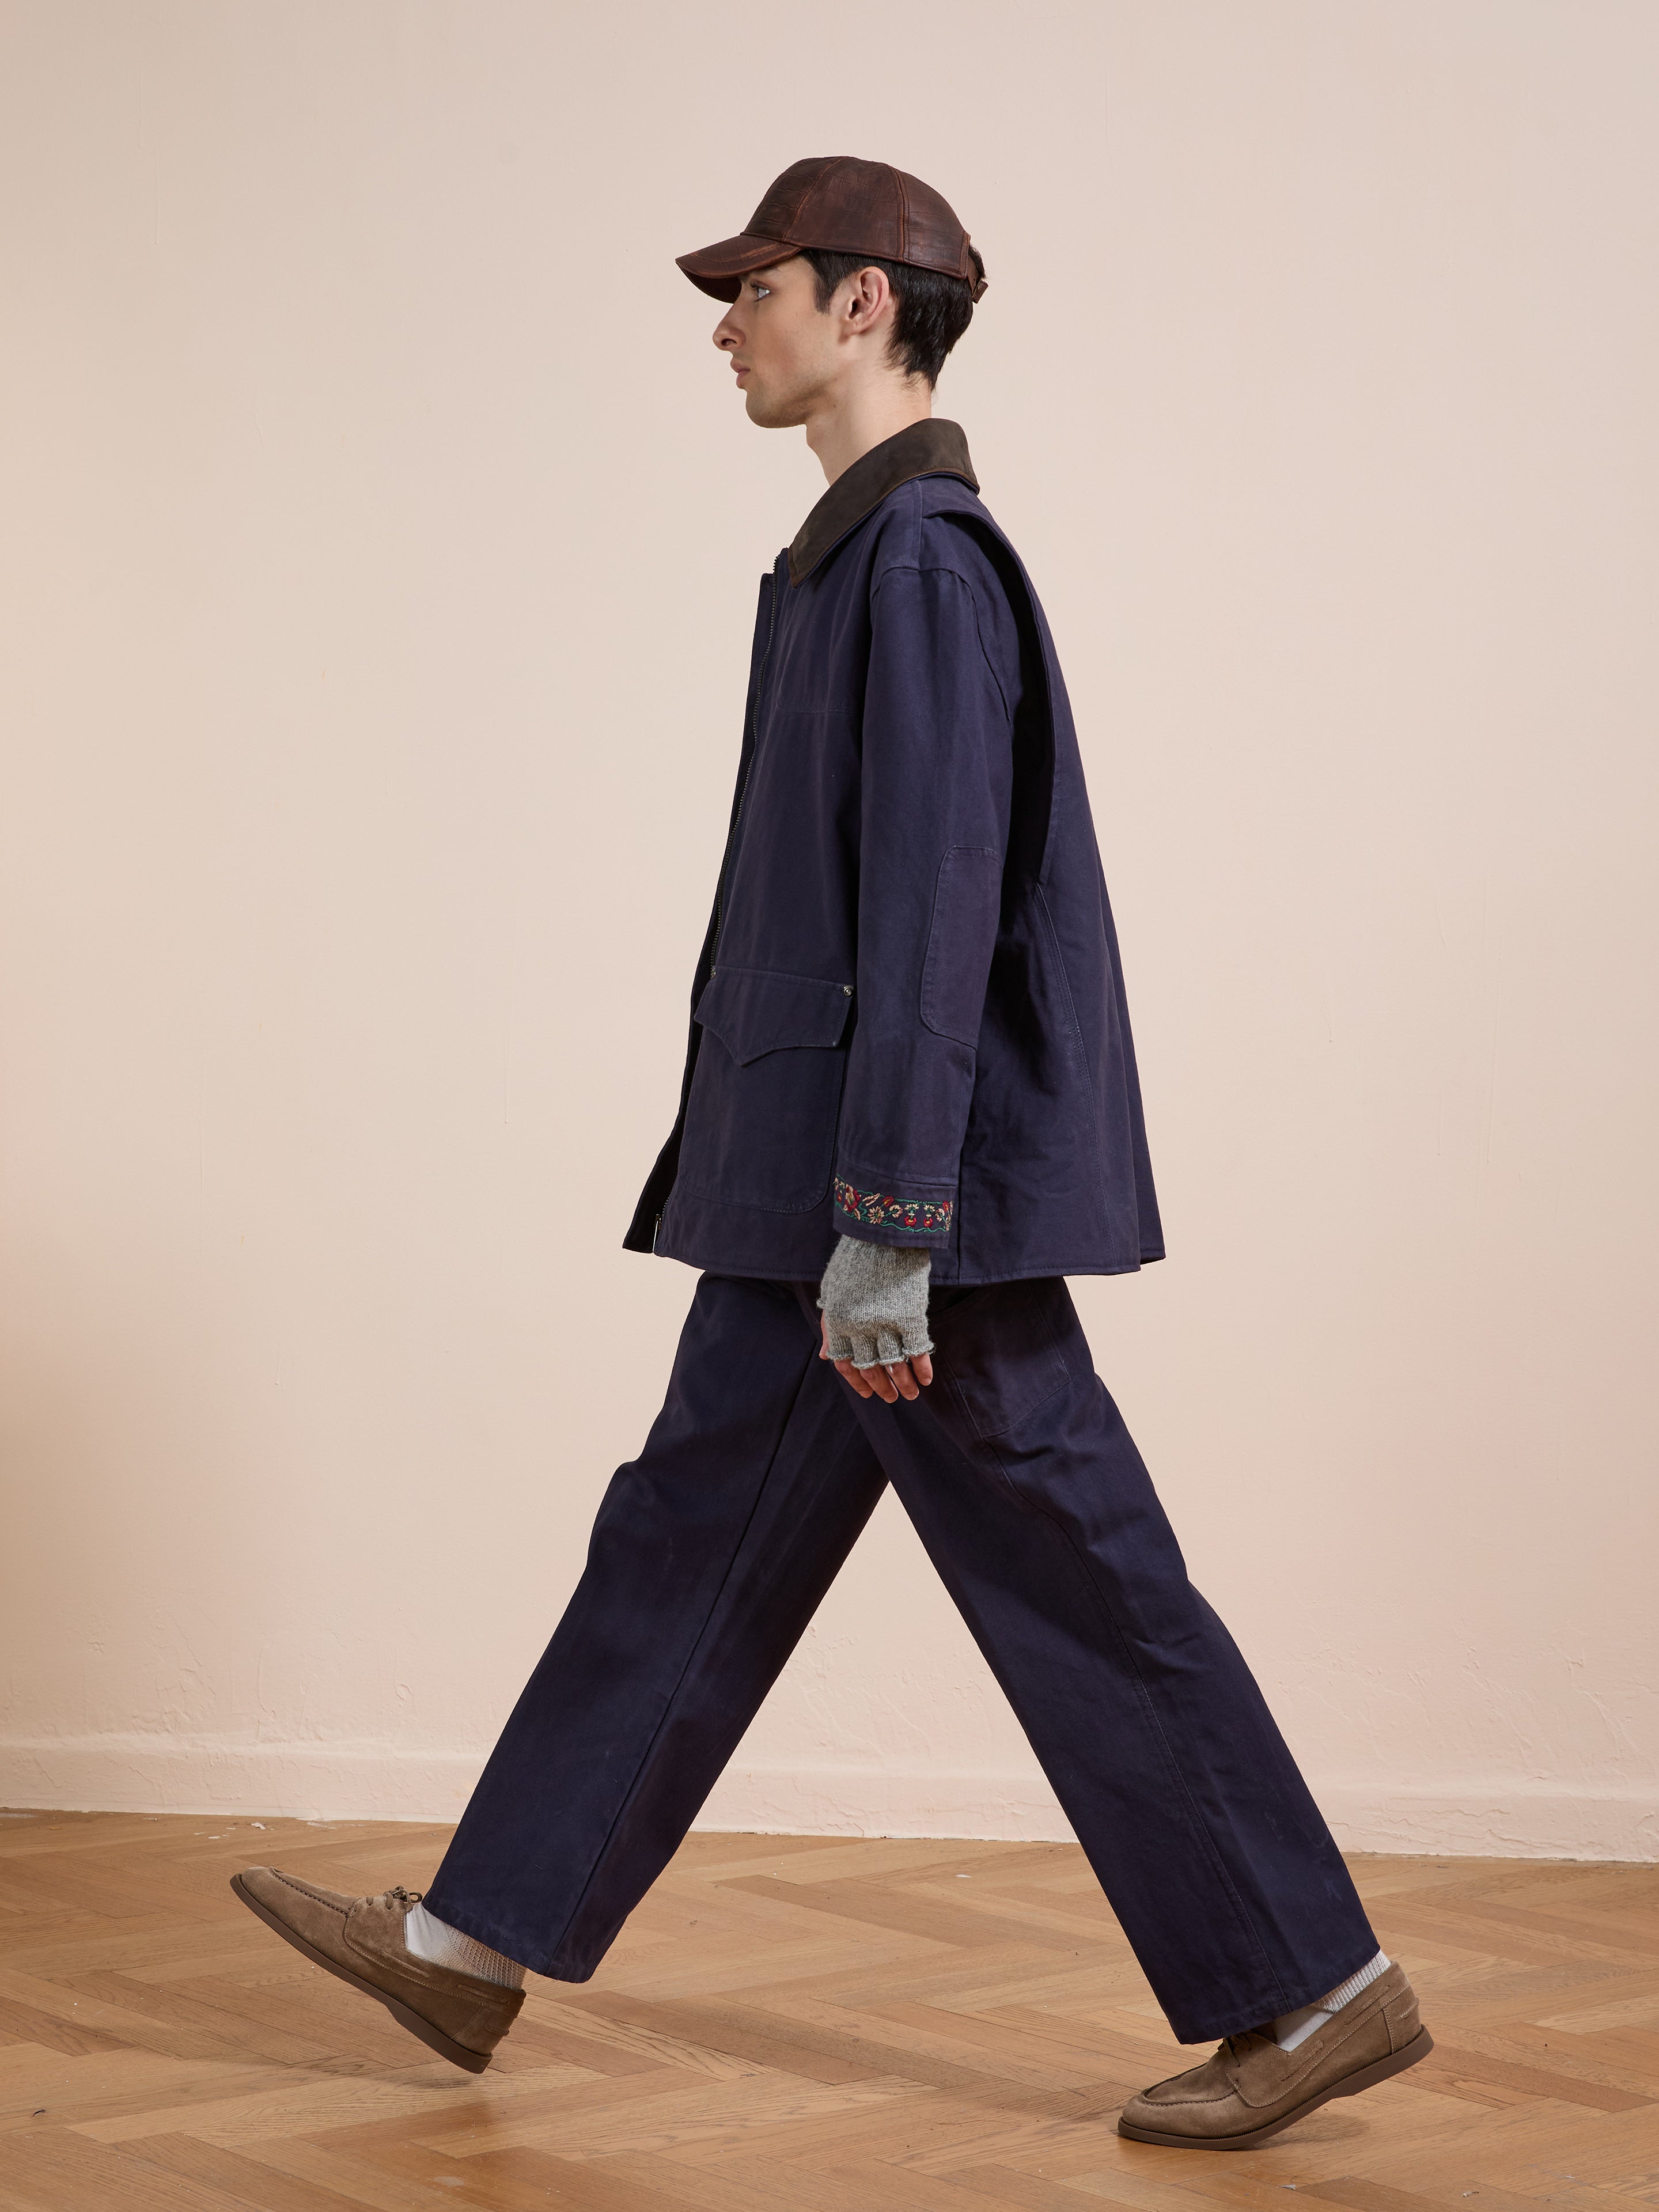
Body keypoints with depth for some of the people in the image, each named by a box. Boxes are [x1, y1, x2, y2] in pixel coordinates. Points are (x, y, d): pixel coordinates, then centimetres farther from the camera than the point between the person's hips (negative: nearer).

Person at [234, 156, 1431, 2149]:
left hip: (903, 1192, -10)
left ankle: (1314, 1993, 7)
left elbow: (935, 909, -21)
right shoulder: (869, 559, 16)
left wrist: (884, 1229, -23)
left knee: (1079, 1592, -3)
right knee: (688, 1546, 13)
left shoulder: (924, 561, -15)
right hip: (821, 1191, 10)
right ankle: (480, 1946, 23)